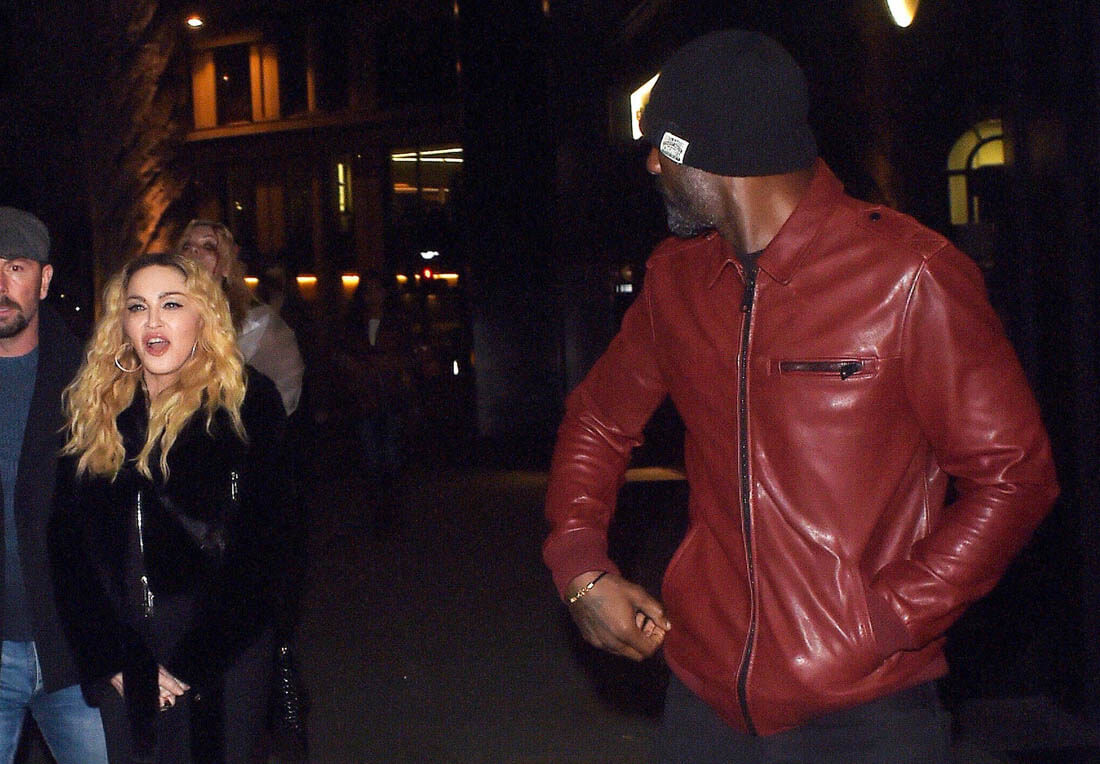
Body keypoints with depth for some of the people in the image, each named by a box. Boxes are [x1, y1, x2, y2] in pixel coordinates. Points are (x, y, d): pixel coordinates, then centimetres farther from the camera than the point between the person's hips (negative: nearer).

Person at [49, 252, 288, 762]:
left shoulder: (247, 405, -6)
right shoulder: (94, 413, 3)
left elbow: (257, 548, -9)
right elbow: (67, 543, 2)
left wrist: (191, 667, -13)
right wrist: (112, 661, -8)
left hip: (223, 666, -3)